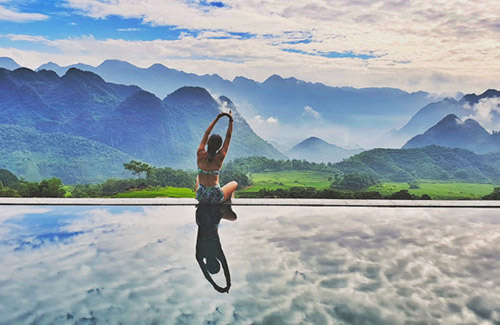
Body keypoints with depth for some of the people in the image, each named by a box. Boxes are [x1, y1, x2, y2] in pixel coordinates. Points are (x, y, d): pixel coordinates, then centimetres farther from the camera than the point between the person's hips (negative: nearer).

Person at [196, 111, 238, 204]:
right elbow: (228, 137, -4)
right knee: (234, 183, 29)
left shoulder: (200, 154, -10)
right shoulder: (220, 157, -13)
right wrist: (231, 120, 0)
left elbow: (206, 133, 0)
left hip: (201, 196, 3)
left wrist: (217, 118, 2)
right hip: (216, 198, -2)